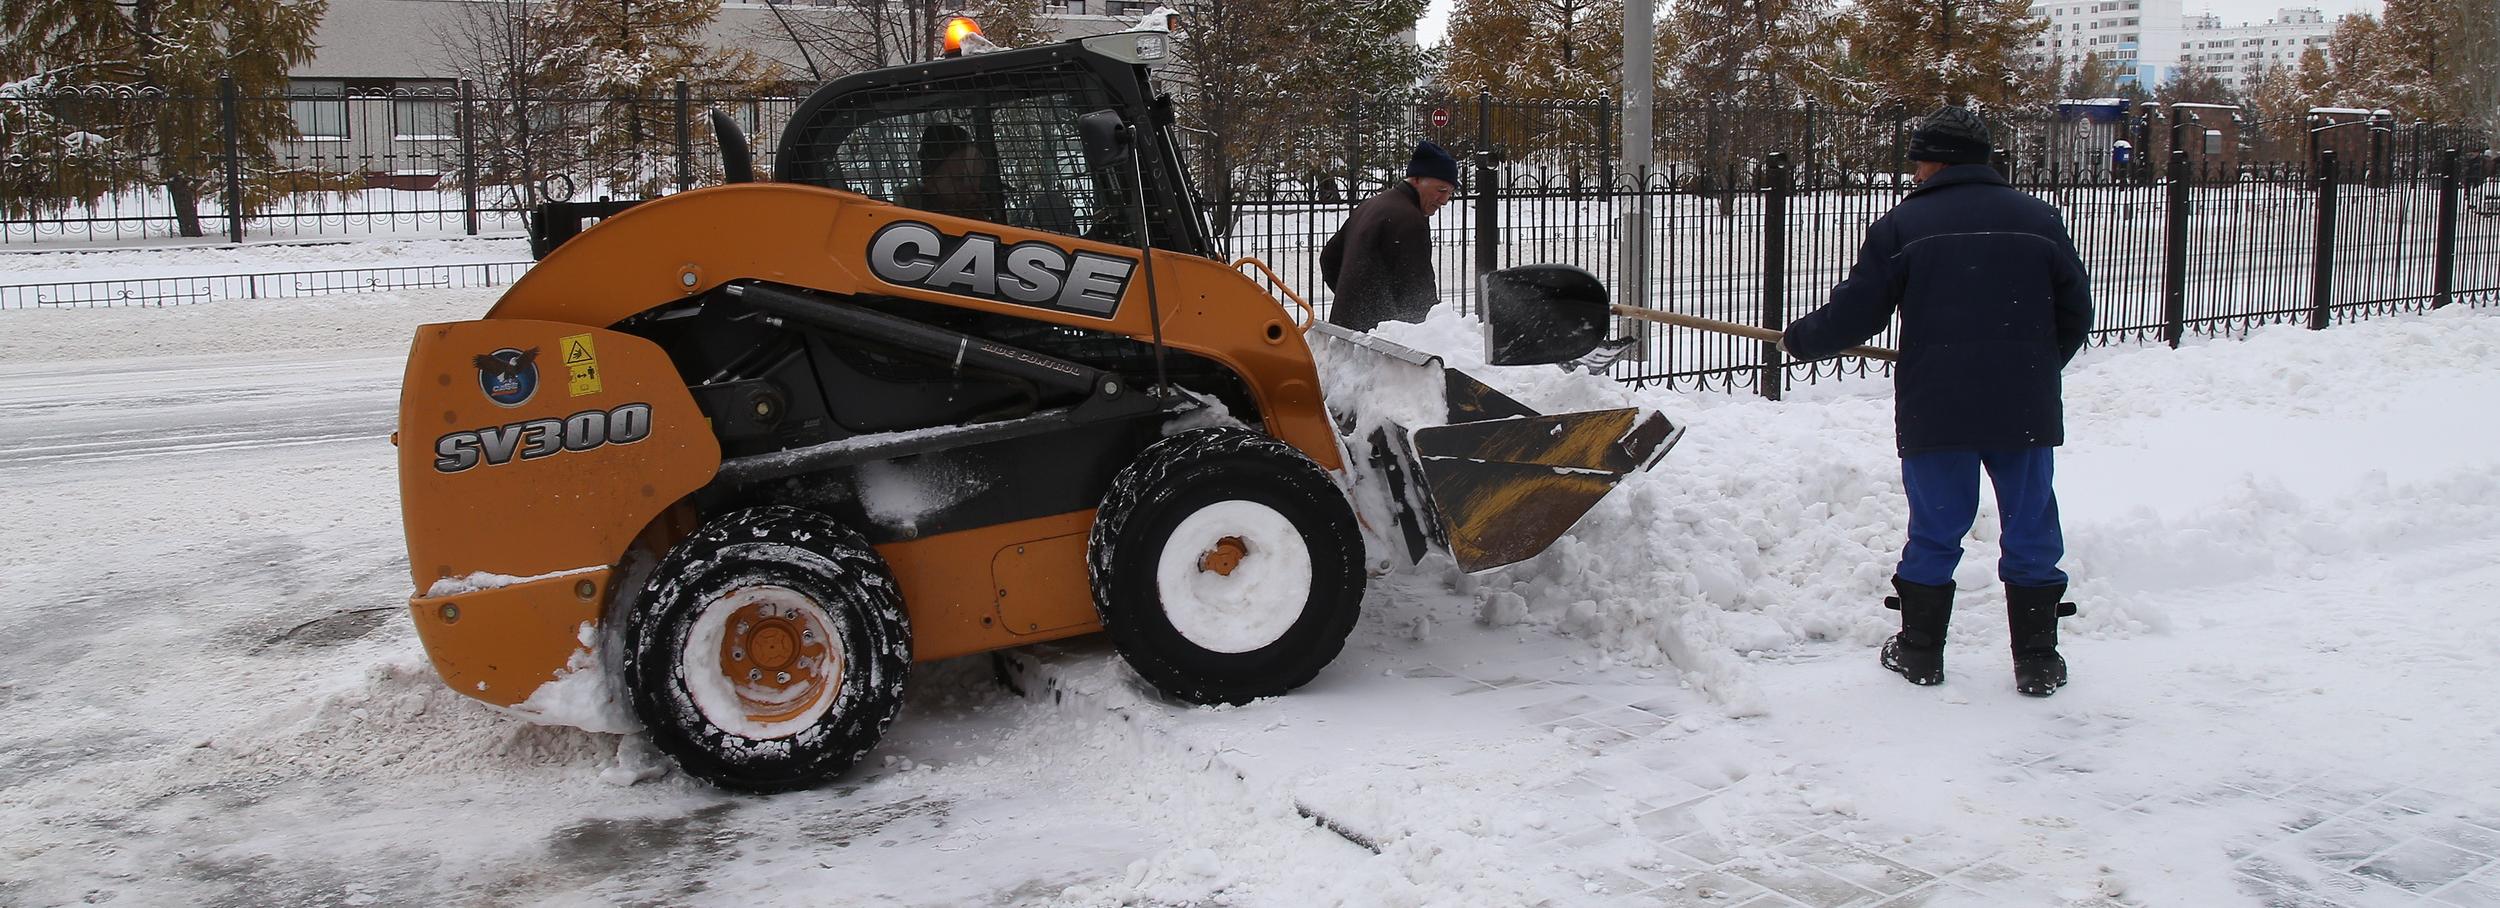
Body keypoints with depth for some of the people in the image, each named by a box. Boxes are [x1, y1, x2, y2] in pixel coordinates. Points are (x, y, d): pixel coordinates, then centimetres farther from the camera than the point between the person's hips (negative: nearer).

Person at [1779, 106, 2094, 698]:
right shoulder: (2038, 219, 8)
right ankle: (2038, 662, 14)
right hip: (2025, 408, 2)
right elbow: (2077, 311, 12)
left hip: (1936, 409, -2)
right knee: (2031, 530, 9)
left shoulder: (1903, 226, -2)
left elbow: (1855, 314, -1)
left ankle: (1920, 652, 18)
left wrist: (1799, 340, 17)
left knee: (1935, 531, 9)